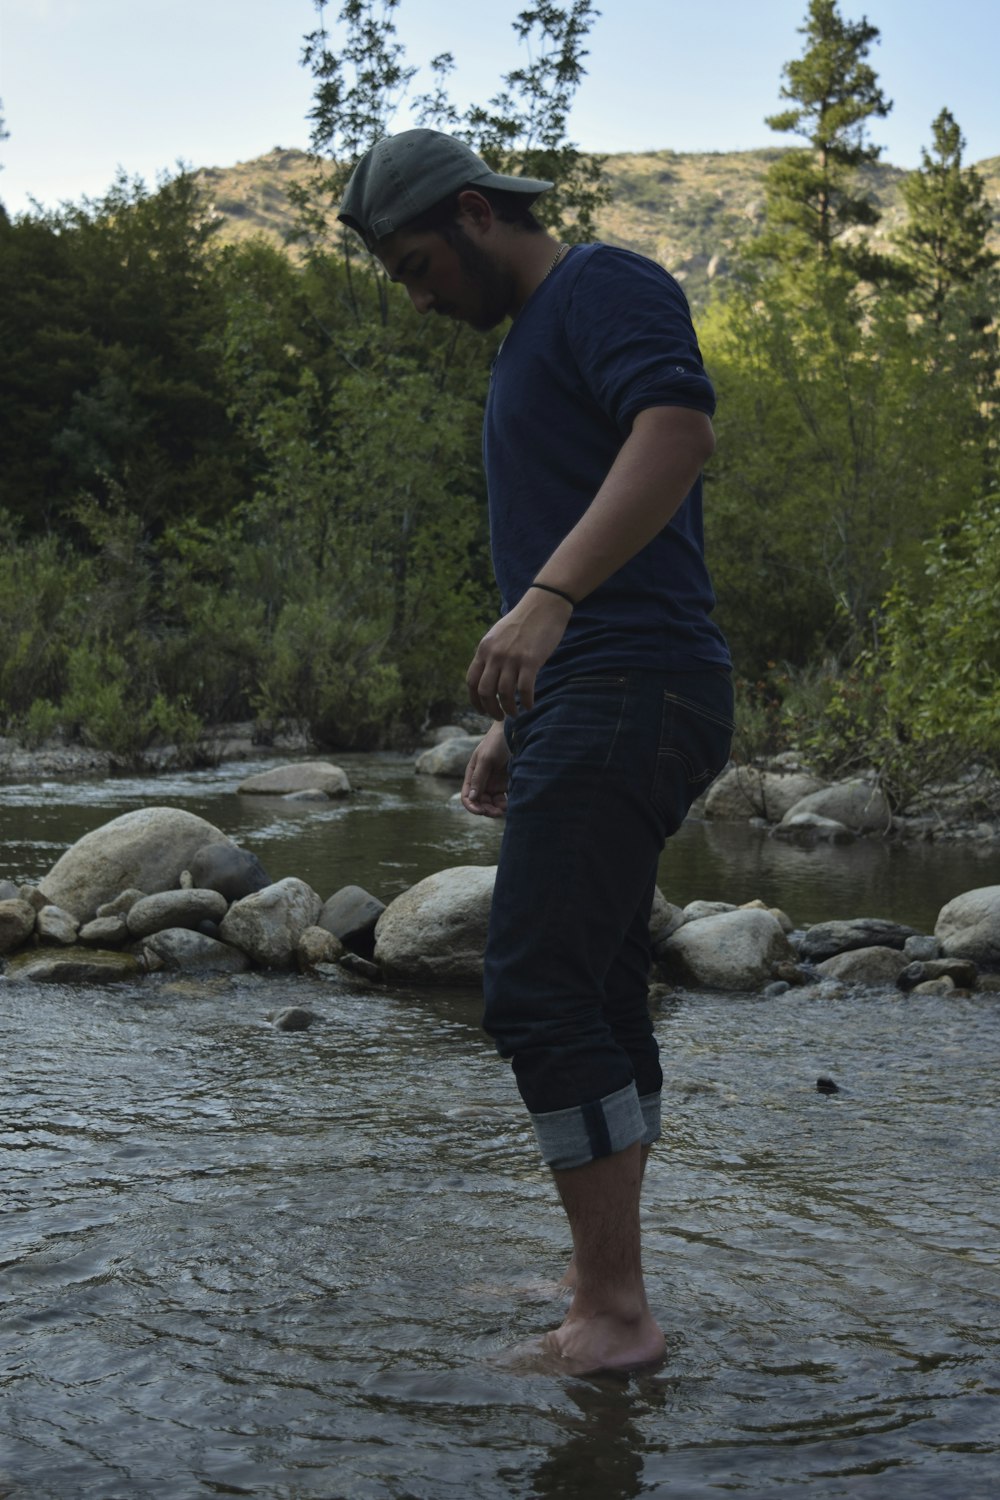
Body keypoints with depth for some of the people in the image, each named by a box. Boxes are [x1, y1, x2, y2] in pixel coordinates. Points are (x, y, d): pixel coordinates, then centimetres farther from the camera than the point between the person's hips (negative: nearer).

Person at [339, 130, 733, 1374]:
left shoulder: (602, 285, -3)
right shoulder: (530, 342, 27)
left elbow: (680, 428, -23)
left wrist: (546, 599, -33)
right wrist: (512, 725, 26)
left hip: (628, 691, -10)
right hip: (588, 709, 10)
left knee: (540, 996, -15)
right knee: (597, 1006, 12)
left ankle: (615, 1313, -8)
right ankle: (599, 1285, 20)